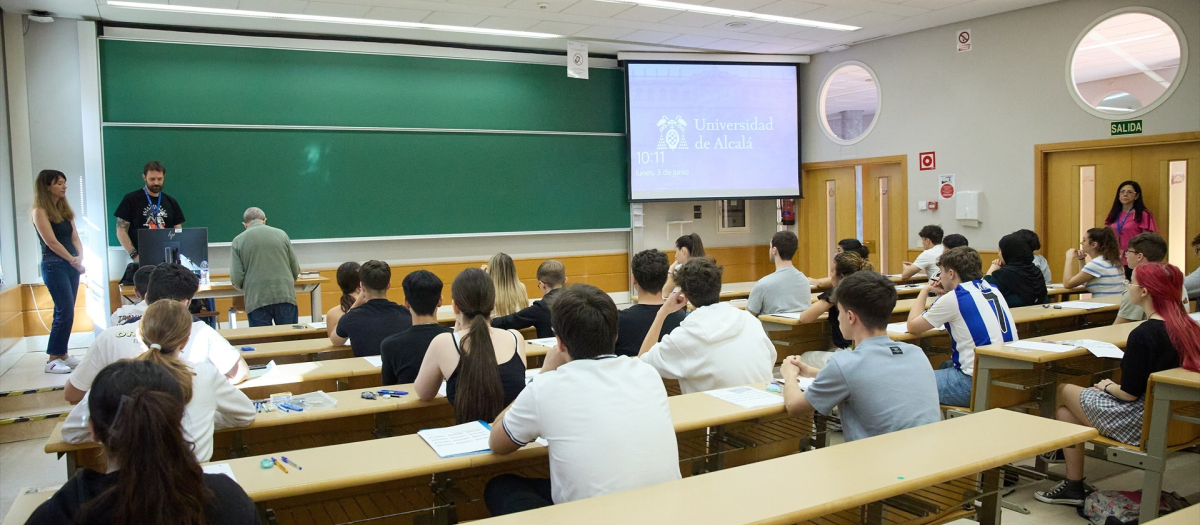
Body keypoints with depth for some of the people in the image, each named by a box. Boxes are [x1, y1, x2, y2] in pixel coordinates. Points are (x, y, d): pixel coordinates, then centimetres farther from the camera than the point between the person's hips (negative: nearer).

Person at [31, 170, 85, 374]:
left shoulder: (64, 209, 14)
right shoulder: (40, 211, -8)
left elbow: (74, 237, 7)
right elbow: (52, 242, -13)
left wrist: (80, 257, -10)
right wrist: (73, 261, -13)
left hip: (71, 265, 7)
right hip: (54, 266, -7)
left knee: (66, 312, 9)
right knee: (65, 312, -9)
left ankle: (62, 354, 16)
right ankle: (52, 360, -2)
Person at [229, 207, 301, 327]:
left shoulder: (238, 241, 4)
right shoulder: (281, 234, 7)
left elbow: (237, 278, -3)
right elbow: (296, 269, 8)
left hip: (256, 300, -1)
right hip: (285, 296, 1)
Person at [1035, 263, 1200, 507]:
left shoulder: (1142, 334, -23)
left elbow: (1129, 393, -19)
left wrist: (1107, 387, 2)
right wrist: (1114, 386, 15)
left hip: (1140, 423, -8)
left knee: (1064, 390, 13)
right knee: (1065, 411, 16)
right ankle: (1073, 486, 17)